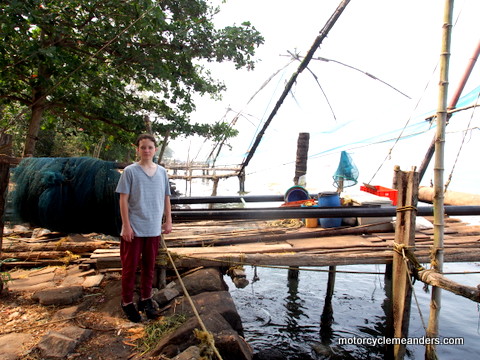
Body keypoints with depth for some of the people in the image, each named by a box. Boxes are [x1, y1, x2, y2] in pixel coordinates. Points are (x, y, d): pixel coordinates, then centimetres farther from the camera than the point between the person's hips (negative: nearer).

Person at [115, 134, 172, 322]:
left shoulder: (162, 172, 6)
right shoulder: (130, 171, -6)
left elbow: (166, 198, 11)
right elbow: (123, 200, -8)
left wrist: (168, 221, 7)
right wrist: (126, 226, -12)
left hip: (154, 229, 4)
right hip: (134, 229, -3)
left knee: (149, 266, 14)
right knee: (130, 267, 7)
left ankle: (146, 300, 30)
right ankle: (127, 303, 23)